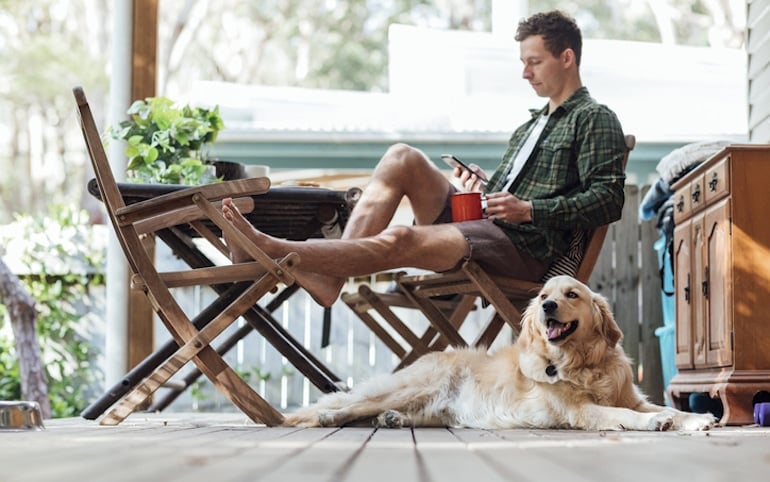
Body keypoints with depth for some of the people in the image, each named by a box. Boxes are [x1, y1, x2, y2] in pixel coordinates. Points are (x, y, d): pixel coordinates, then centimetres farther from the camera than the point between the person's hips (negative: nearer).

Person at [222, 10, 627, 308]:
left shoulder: (595, 121, 2)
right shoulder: (530, 127, 29)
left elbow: (609, 200, -11)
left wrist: (529, 210, -18)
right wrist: (483, 186, 4)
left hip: (524, 246, -8)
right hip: (481, 221, 8)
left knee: (399, 240, -30)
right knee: (403, 158, -12)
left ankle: (272, 251, -34)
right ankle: (329, 277, -26)